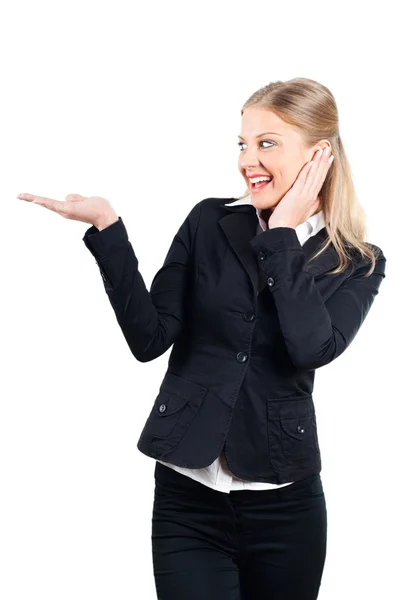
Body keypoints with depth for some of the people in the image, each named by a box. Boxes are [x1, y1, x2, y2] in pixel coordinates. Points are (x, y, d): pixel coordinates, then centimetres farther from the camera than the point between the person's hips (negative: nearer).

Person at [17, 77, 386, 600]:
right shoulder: (209, 223, 1)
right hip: (188, 496, 0)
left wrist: (283, 234, -12)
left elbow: (313, 347, -19)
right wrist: (106, 227, -13)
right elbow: (150, 338, -5)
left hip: (285, 503, 0)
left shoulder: (358, 264, 0)